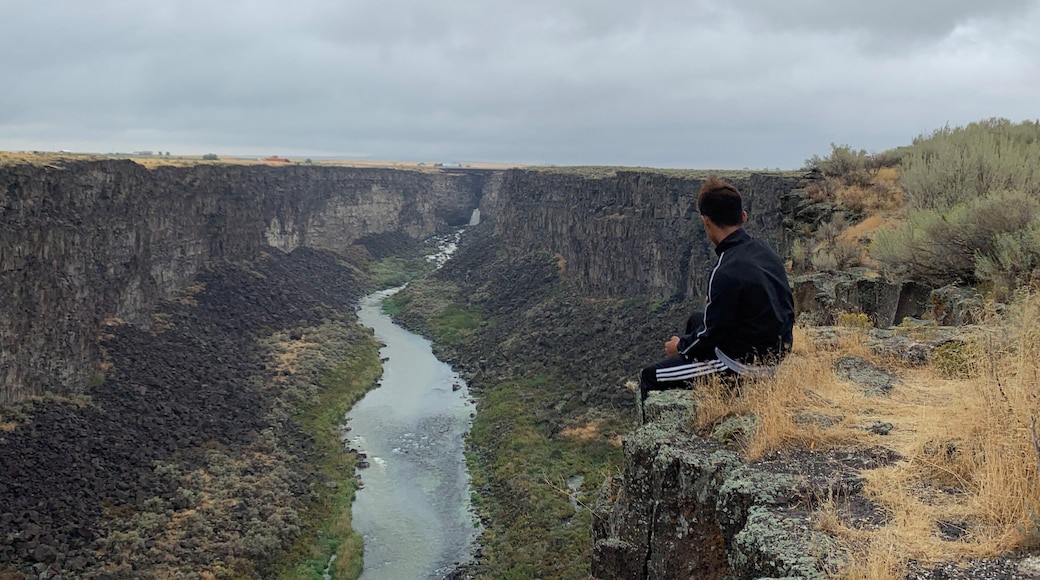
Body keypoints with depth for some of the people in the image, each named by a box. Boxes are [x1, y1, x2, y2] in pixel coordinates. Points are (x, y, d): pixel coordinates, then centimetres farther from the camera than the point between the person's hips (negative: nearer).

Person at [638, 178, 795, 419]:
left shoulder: (727, 272, -27)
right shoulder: (766, 251, -1)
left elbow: (711, 335, -18)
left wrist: (679, 346, 2)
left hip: (745, 363, -9)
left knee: (650, 377, -2)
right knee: (696, 319, 33)